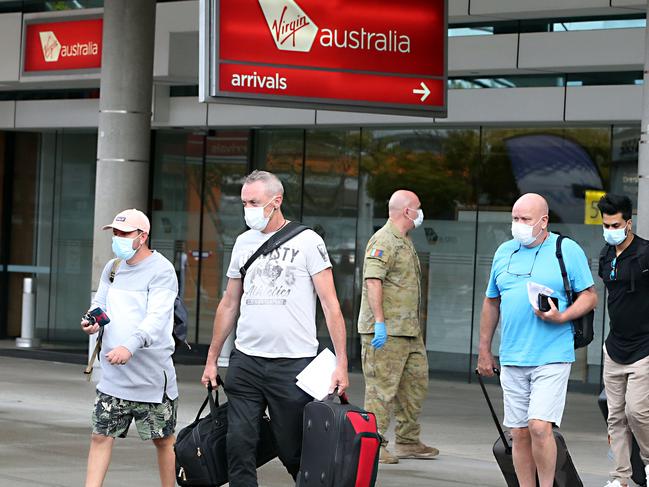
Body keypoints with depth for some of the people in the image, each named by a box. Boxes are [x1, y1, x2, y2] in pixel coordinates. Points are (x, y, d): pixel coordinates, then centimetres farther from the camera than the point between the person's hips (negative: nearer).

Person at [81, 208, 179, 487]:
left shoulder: (161, 271, -12)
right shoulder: (112, 268, 12)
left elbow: (157, 317, -24)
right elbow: (100, 303, 18)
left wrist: (131, 346, -39)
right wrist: (92, 321, -7)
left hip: (152, 375, -6)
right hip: (113, 375, 6)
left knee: (162, 439, 6)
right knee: (100, 435, 2)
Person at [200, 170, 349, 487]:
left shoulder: (306, 241, -2)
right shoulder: (244, 243, 13)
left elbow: (330, 305, -5)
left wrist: (341, 363, -12)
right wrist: (212, 358, 16)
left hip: (294, 363, -4)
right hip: (245, 362, 4)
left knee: (294, 452, 1)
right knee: (239, 446, -3)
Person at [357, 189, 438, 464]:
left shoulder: (405, 241, 18)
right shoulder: (384, 241, -13)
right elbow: (372, 281, -22)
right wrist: (379, 322, -27)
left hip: (409, 329, 10)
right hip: (386, 330, -10)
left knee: (416, 382, 13)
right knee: (382, 387, -7)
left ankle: (408, 442, 22)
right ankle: (374, 445, -3)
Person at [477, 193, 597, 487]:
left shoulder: (568, 250, -1)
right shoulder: (504, 252, 13)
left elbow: (590, 296, 1)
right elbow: (491, 302, 20)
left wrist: (561, 317, -16)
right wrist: (484, 350, 18)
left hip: (552, 356, -5)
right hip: (512, 359, 5)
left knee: (539, 426, -15)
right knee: (519, 433, 5)